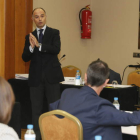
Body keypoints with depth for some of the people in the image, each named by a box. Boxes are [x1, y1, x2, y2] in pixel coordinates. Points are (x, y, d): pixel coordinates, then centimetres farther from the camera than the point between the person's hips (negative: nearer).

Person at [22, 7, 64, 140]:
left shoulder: (54, 33, 2)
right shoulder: (29, 37, 9)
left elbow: (56, 49, -14)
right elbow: (25, 58, 3)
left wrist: (39, 45, -22)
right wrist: (31, 47, -16)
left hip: (51, 76, -3)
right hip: (36, 78, 3)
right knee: (36, 109, 6)